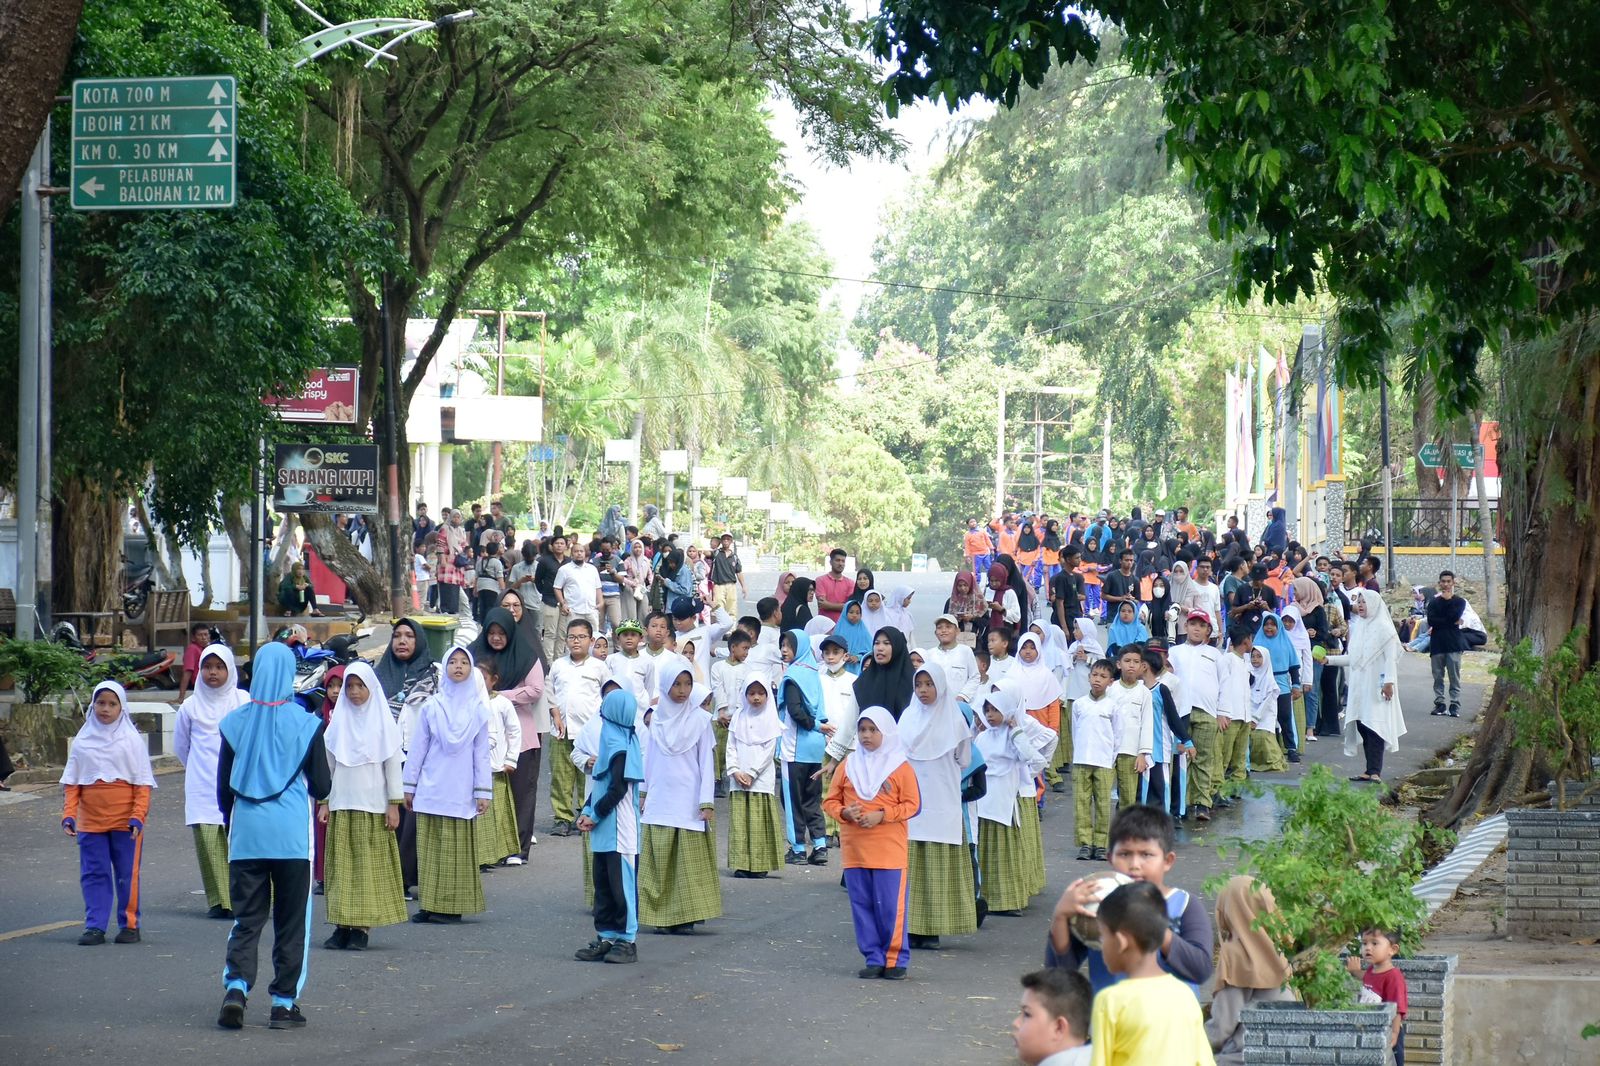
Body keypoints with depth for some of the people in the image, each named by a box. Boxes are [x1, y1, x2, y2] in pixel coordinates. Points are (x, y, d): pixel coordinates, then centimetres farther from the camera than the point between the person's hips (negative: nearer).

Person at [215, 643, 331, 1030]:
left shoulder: (235, 723, 1)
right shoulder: (305, 724, -5)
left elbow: (224, 789, 6)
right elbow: (322, 787, -1)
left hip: (246, 834, 2)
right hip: (292, 835, -2)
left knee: (246, 917, 8)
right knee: (291, 921, 7)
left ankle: (236, 987, -13)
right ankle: (284, 1002, 7)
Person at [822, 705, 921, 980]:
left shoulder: (901, 767, 0)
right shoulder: (847, 766, 9)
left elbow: (912, 804, -2)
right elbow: (831, 801, 11)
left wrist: (882, 815, -15)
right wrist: (845, 812, -11)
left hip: (889, 851, -4)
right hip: (854, 850, 4)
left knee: (891, 906, -3)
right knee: (862, 905, 5)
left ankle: (896, 960, 5)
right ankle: (874, 958, 12)